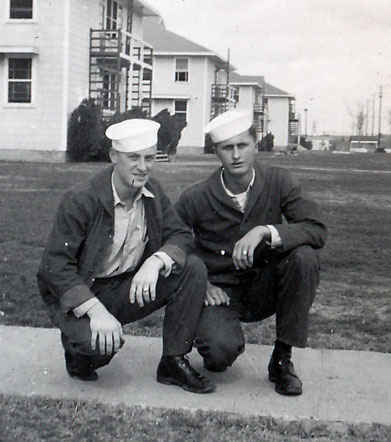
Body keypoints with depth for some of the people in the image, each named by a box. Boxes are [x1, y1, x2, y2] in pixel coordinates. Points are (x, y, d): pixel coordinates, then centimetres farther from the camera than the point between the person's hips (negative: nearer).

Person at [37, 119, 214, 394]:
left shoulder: (153, 192, -1)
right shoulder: (81, 201, -19)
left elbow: (181, 235, -2)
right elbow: (55, 265, -21)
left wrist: (156, 261, -26)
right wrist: (95, 310, -32)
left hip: (130, 288, 6)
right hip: (79, 294, -5)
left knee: (193, 269, -14)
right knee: (100, 342, -36)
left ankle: (174, 362, -4)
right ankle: (80, 349, 4)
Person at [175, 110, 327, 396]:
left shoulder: (278, 182, -8)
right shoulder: (196, 198, -10)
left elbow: (317, 231, -19)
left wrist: (264, 231, -33)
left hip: (264, 289, 2)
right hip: (219, 293, -2)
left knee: (304, 255, -28)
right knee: (221, 350, -32)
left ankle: (282, 359, -12)